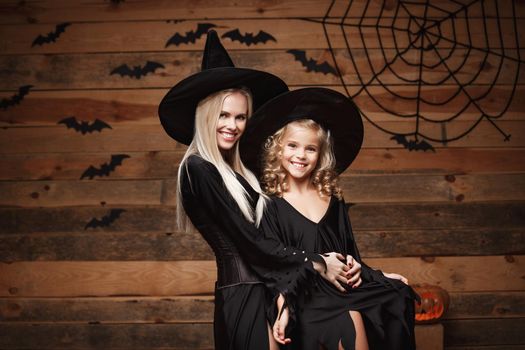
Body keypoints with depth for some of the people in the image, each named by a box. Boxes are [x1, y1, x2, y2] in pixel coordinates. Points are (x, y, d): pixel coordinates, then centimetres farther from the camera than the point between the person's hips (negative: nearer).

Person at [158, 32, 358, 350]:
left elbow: (266, 231, 7)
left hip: (264, 293, 7)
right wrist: (317, 264, -5)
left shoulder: (241, 170, 14)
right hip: (243, 297, -7)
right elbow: (248, 240, -12)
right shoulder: (199, 169, -9)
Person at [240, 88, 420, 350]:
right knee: (350, 322, -34)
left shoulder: (333, 200, 14)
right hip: (306, 298, -5)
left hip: (343, 287, 5)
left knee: (398, 299, -22)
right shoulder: (272, 206, 1)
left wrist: (378, 276, 14)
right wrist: (283, 311, -15)